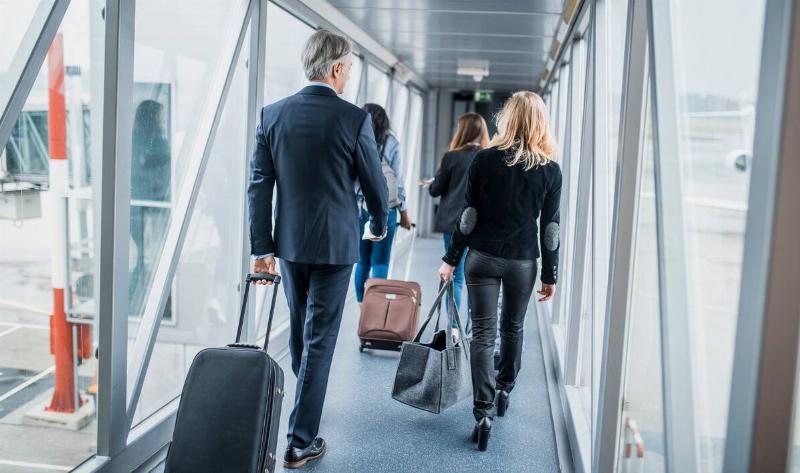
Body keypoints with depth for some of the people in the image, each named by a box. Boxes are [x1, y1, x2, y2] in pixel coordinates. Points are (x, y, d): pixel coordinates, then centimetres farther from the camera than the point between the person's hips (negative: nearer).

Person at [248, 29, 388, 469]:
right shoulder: (355, 118, -11)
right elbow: (374, 183, -2)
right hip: (335, 244, -4)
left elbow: (259, 184, -1)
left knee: (300, 330, 23)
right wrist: (378, 225, 18)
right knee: (319, 339, 3)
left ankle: (306, 403, 46)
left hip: (289, 242, 5)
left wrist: (262, 247, 3)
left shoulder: (272, 114, 0)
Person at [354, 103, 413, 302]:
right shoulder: (391, 143, -1)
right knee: (380, 262, 2)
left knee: (362, 262, 10)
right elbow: (397, 179, -1)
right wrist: (404, 211, 8)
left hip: (360, 209, 2)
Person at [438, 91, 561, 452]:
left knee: (482, 334, 1)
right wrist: (550, 276, 6)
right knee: (513, 328, 20)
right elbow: (549, 227, -1)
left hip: (482, 258, -1)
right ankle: (504, 391, 37)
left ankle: (484, 413, -6)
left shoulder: (484, 160, -6)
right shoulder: (550, 170, -3)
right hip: (523, 262, 1)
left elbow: (468, 216, -6)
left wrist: (451, 259, 1)